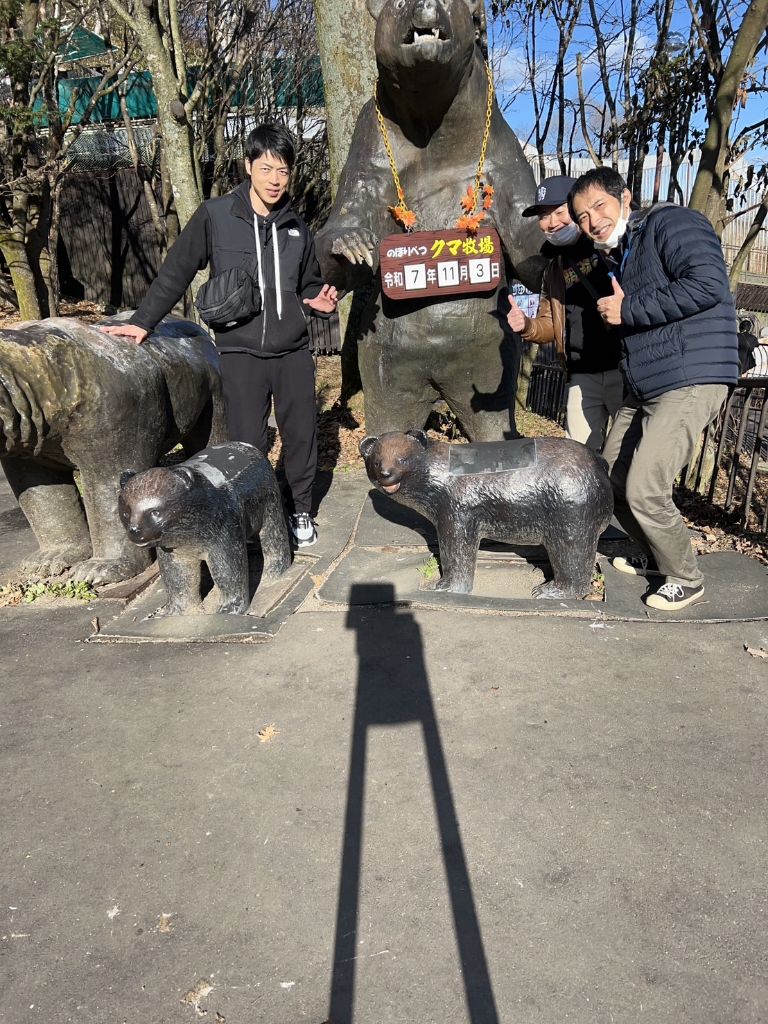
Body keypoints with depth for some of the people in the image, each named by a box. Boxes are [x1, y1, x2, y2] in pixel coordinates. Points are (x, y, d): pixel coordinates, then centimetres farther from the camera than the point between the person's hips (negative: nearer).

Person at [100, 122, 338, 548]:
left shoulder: (295, 227, 8)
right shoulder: (215, 216, -3)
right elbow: (176, 272, 1)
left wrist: (317, 299, -1)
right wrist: (143, 321, -2)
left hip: (293, 352, 4)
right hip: (240, 353, -3)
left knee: (301, 436, 9)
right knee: (248, 444, -4)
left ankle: (300, 510, 27)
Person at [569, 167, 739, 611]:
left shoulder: (671, 222, -8)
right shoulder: (617, 257, 19)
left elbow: (707, 284, -23)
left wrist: (629, 310, -16)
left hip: (690, 384, -10)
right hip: (644, 389, 10)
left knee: (644, 492, -13)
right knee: (612, 480, 12)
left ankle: (686, 580, 12)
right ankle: (658, 557, 34)